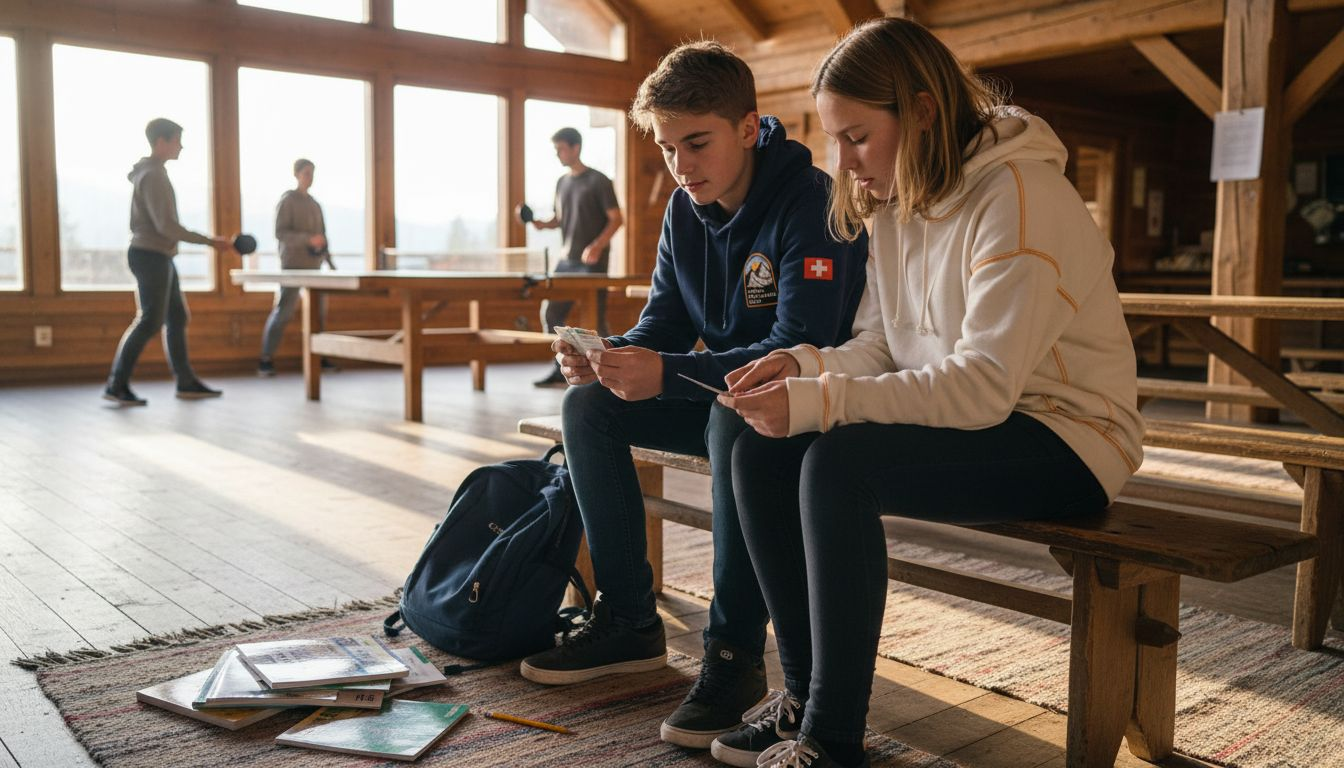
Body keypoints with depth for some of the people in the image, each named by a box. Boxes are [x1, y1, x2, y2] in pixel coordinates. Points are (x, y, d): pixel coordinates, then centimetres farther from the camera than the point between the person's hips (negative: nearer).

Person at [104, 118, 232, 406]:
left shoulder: (151, 172, 16)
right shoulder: (153, 175, -16)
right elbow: (166, 225, -23)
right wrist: (209, 241, -20)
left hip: (158, 257, 10)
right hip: (150, 256, -10)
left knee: (177, 319, 11)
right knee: (150, 321, -9)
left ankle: (186, 383, 16)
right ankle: (116, 386, -6)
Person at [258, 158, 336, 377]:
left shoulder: (313, 203, 15)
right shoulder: (288, 200, -5)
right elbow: (280, 233, -13)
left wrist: (329, 260, 14)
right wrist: (308, 239, -25)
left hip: (313, 266, 7)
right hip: (293, 265, -7)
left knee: (319, 311, 6)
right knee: (283, 312, -9)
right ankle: (266, 360, -3)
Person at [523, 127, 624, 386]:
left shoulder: (597, 181, -7)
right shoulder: (562, 182, 13)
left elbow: (617, 219, -10)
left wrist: (597, 246, -24)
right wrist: (541, 223, 0)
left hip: (592, 263, -7)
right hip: (566, 262, 7)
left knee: (595, 320, -7)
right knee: (550, 313, 5)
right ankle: (560, 370, 16)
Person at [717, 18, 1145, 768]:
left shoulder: (1019, 198, -20)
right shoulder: (898, 202, 7)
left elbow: (984, 388, -28)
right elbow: (881, 348, 8)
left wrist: (818, 403, -33)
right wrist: (804, 364, -13)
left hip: (1064, 436, -8)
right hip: (963, 416, 8)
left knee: (838, 464, -31)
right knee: (761, 454, -10)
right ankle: (806, 694, 1)